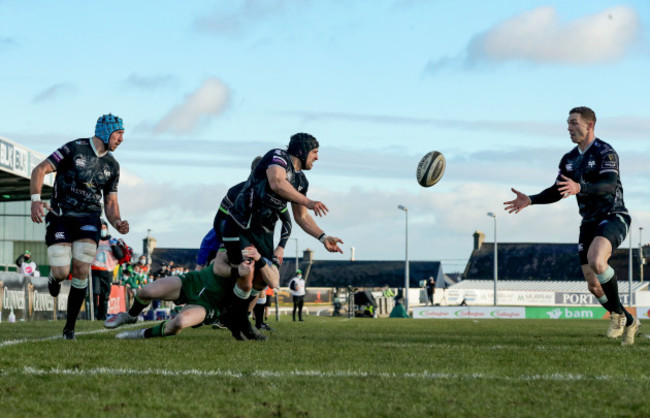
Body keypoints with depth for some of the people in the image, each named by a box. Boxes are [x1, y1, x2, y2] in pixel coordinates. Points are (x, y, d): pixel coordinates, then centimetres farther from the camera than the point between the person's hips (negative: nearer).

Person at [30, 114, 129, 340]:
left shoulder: (112, 166, 10)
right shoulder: (74, 149, -6)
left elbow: (111, 202, 15)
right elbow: (40, 170, -9)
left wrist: (117, 223, -8)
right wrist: (36, 199, -25)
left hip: (88, 219, 3)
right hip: (60, 217, -3)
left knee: (82, 270, -16)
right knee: (62, 272, -15)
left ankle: (70, 328, -5)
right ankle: (54, 278, 27)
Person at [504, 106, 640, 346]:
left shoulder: (605, 152, -12)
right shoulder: (569, 159, 12)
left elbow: (609, 185, -27)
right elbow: (557, 192, 17)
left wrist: (579, 188, -43)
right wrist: (529, 201, 2)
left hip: (613, 217, -8)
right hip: (589, 222, 8)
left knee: (596, 260, -35)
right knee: (594, 286, 2)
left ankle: (617, 312, -14)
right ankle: (629, 323, 23)